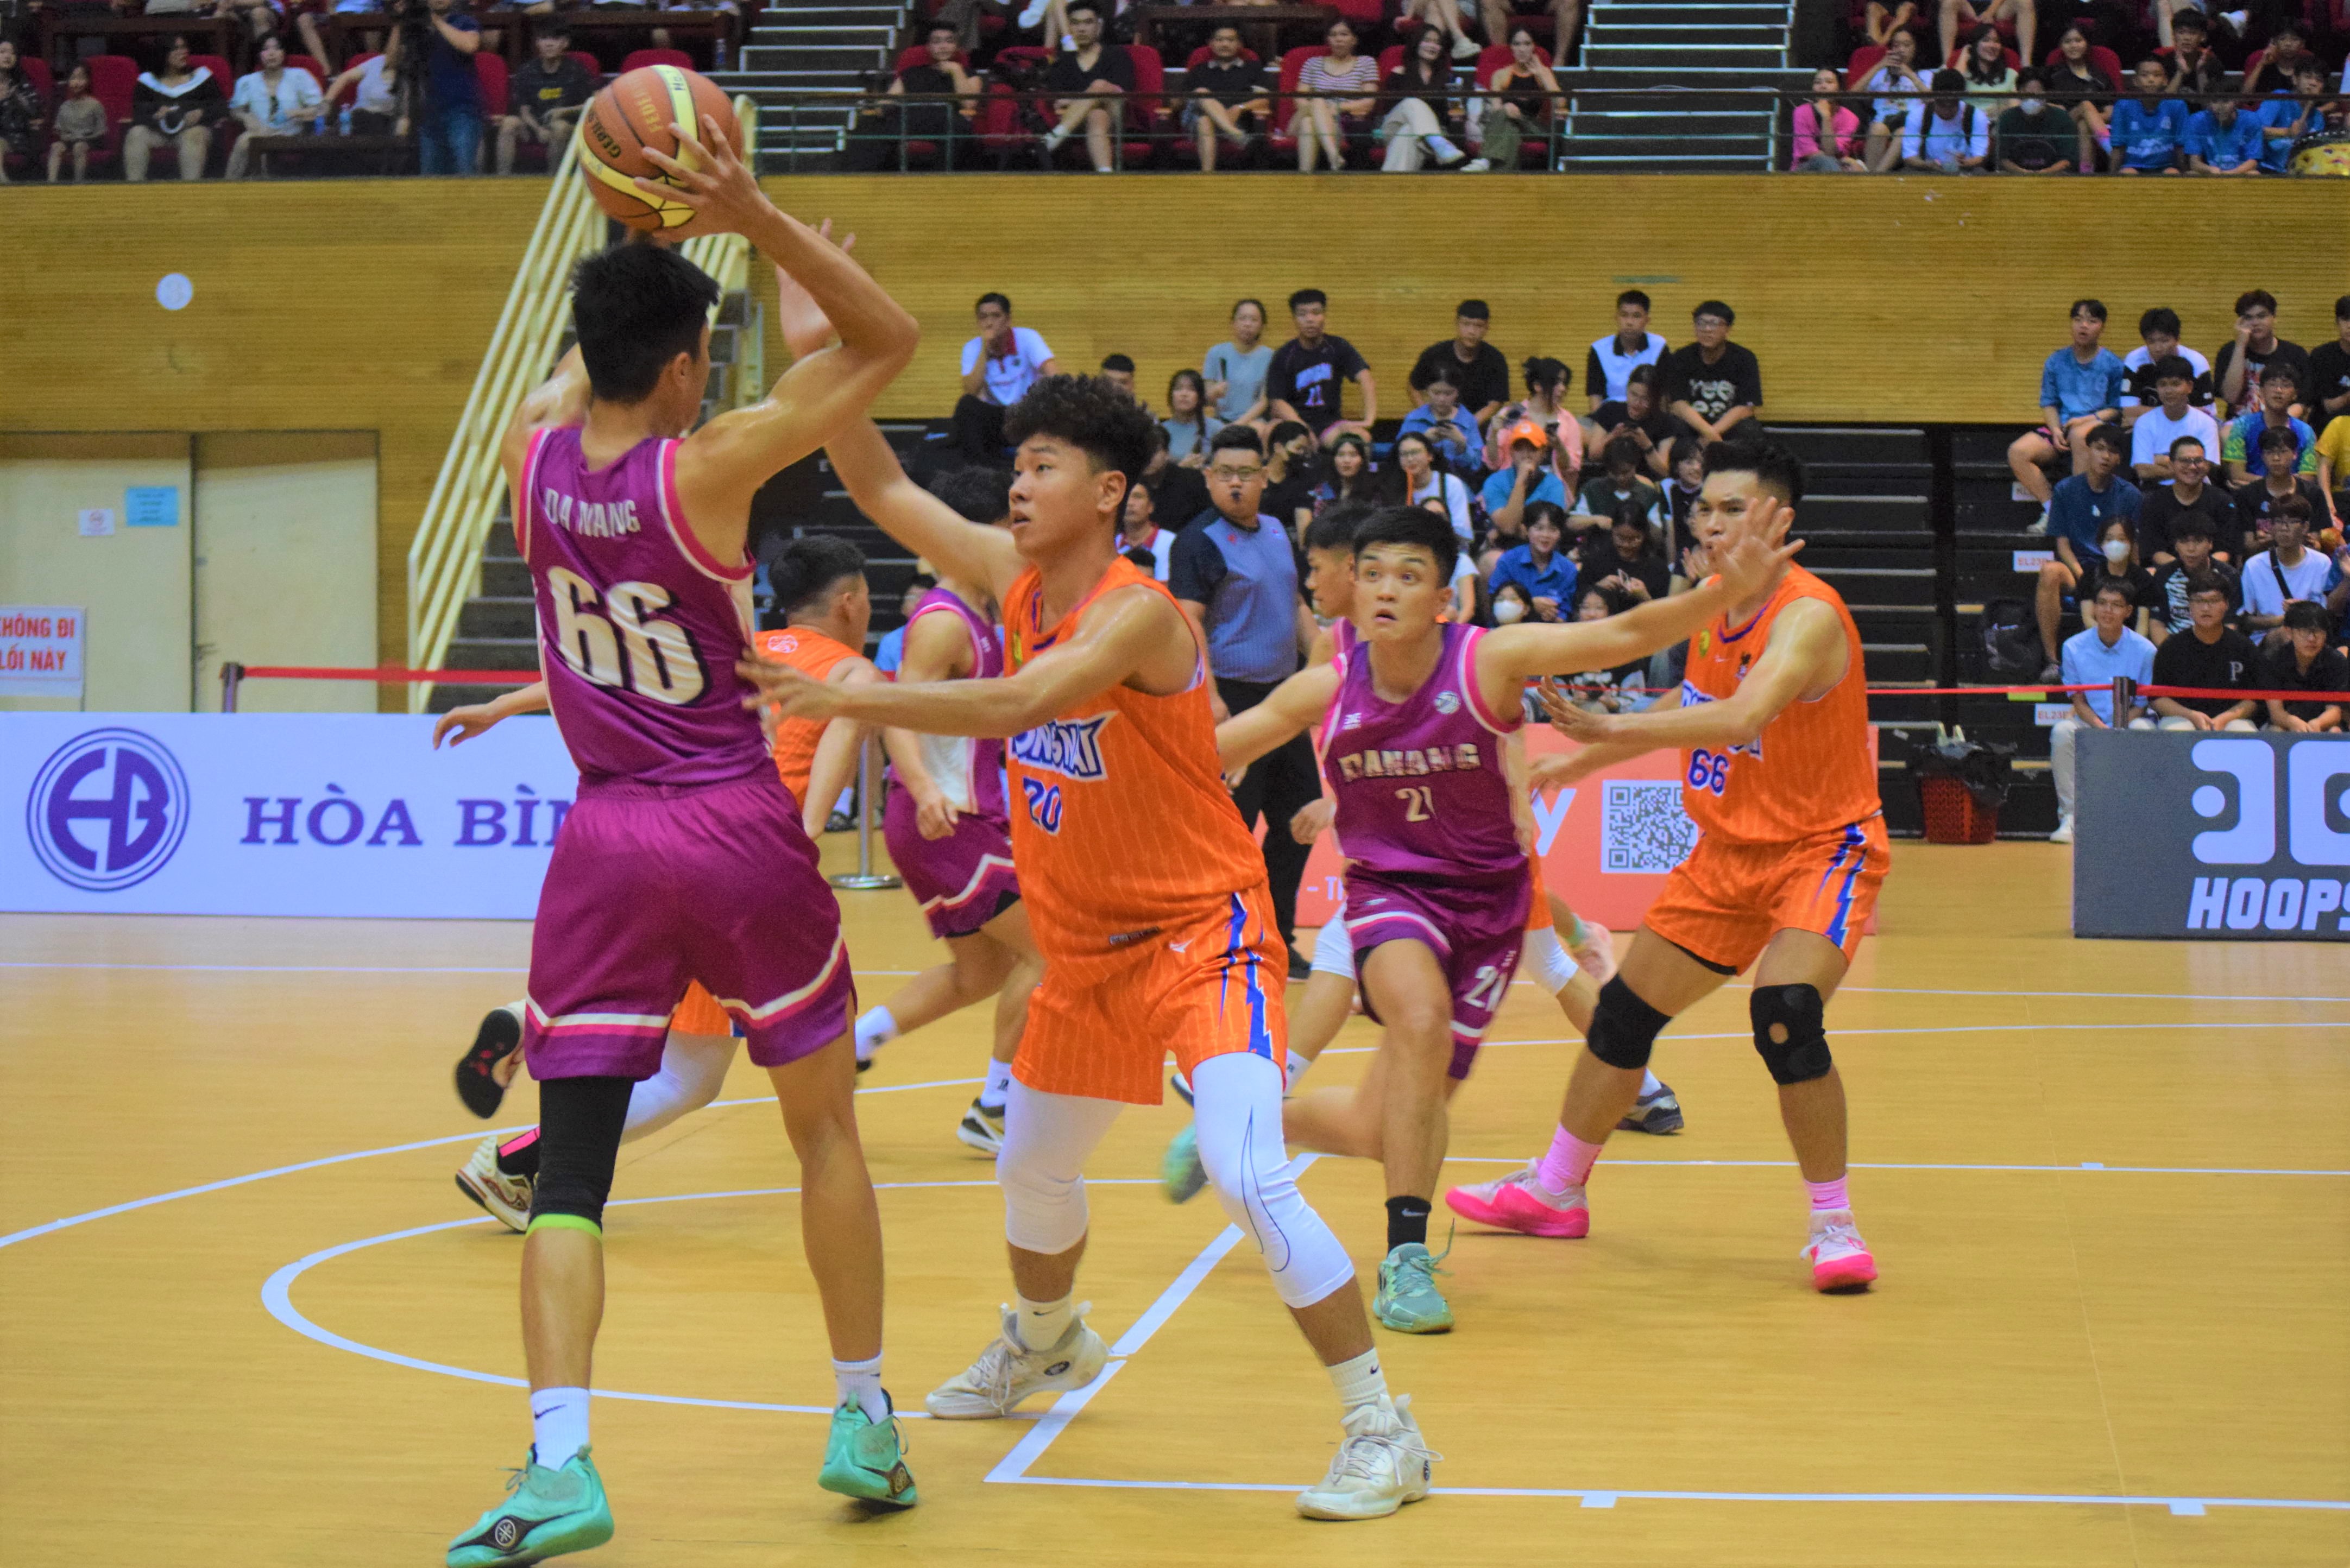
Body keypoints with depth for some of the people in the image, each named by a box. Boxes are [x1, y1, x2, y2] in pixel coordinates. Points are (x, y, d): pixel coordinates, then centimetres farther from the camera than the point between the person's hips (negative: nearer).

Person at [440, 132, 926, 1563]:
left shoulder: (530, 450, -2)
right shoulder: (707, 468, -13)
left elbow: (587, 364, 24)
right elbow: (891, 339, -8)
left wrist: (648, 249, 18)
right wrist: (756, 218, -16)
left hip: (607, 842, 3)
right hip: (742, 829, -2)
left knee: (571, 1168, 0)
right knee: (826, 1128, 16)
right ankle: (866, 1420, 24)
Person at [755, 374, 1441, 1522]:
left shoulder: (1139, 613, -23)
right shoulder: (1015, 580, -1)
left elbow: (1012, 706, -37)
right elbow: (880, 490, 3)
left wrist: (848, 699, -39)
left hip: (1203, 931, -8)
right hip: (1087, 943, 8)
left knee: (1248, 1178, -23)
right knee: (1031, 1166, 24)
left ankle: (1383, 1430, -13)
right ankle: (1044, 1341, 54)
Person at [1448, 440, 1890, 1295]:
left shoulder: (1808, 616, -24)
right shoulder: (1713, 606, 1)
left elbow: (1743, 718, -42)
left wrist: (1614, 730, -51)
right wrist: (1585, 761, 24)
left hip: (1824, 850, -8)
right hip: (1729, 849, 8)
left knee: (1785, 1015, -30)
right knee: (1624, 1013, 11)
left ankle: (1833, 1224, -12)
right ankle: (1554, 1192, 31)